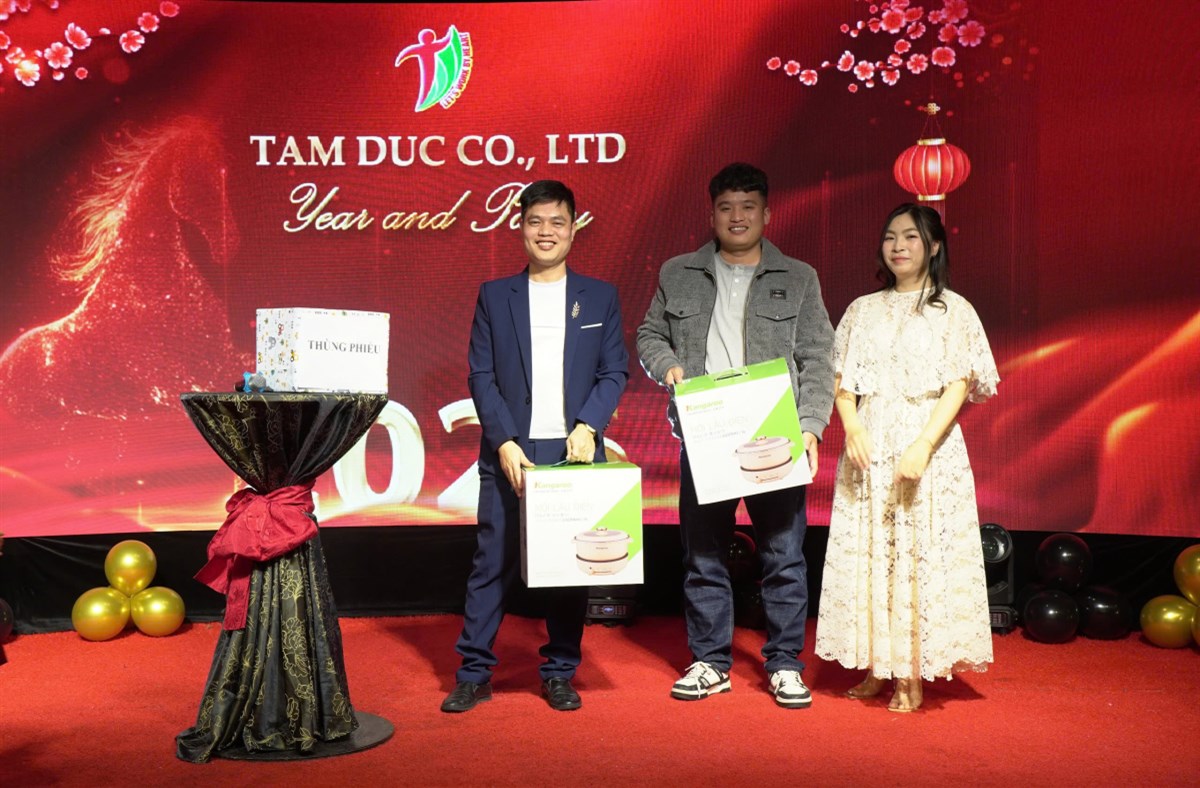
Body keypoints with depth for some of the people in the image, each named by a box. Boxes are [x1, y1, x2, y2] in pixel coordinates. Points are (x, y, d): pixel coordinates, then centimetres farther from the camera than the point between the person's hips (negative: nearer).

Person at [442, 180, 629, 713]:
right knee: (493, 564, 1)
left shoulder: (600, 297, 10)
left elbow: (615, 372, 6)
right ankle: (474, 674, 11)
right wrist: (505, 443, -9)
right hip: (510, 453, 0)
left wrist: (587, 427, -10)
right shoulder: (494, 296, 8)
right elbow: (481, 376, 2)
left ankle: (560, 674, 18)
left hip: (575, 451, 1)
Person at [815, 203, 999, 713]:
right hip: (868, 447, 3)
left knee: (921, 555, -3)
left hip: (928, 448, -3)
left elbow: (959, 386, -6)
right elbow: (842, 381, 9)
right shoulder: (862, 311, 14)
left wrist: (923, 446, -18)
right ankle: (877, 666, 14)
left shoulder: (953, 310, 3)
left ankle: (913, 674, 6)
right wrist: (852, 428, -10)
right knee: (867, 555, 4)